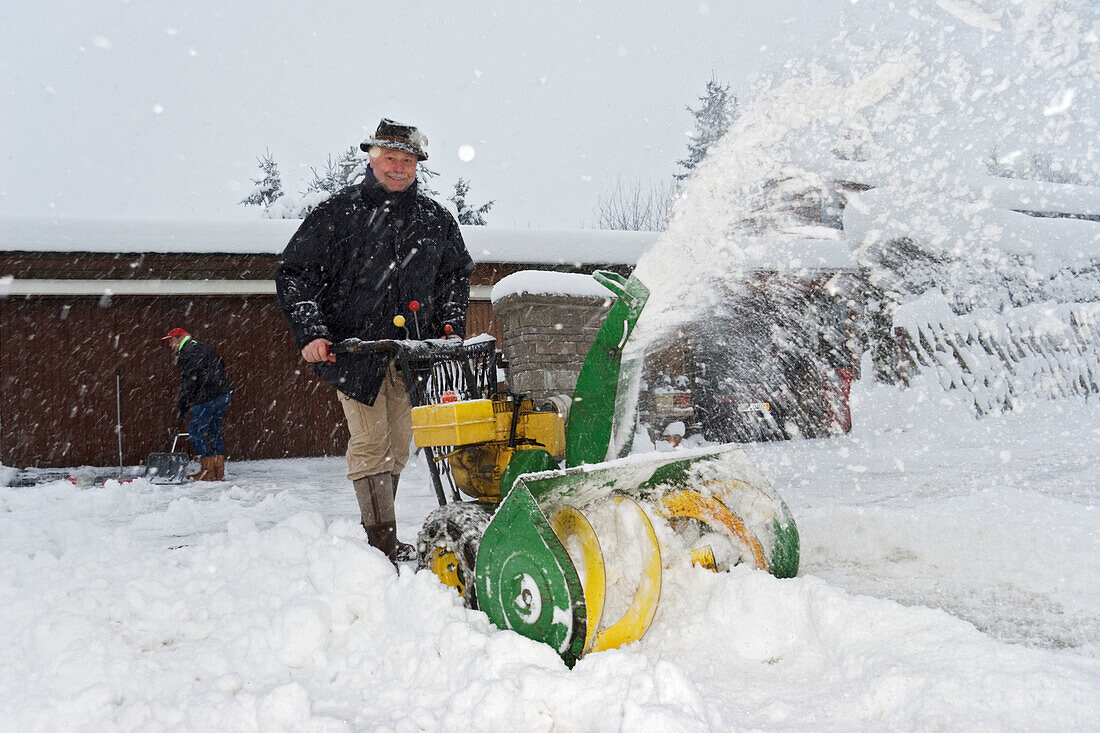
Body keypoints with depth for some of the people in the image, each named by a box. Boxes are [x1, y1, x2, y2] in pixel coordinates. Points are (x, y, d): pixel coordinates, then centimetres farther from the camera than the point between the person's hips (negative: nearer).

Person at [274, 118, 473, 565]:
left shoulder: (436, 220, 9)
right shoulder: (338, 213, -2)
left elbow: (457, 275, 24)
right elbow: (294, 274, -2)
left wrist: (451, 328, 11)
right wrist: (311, 334, -12)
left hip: (413, 351, 4)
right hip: (354, 347, -4)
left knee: (398, 445, 8)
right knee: (369, 442, -9)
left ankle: (378, 528, 21)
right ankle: (382, 540, -7)